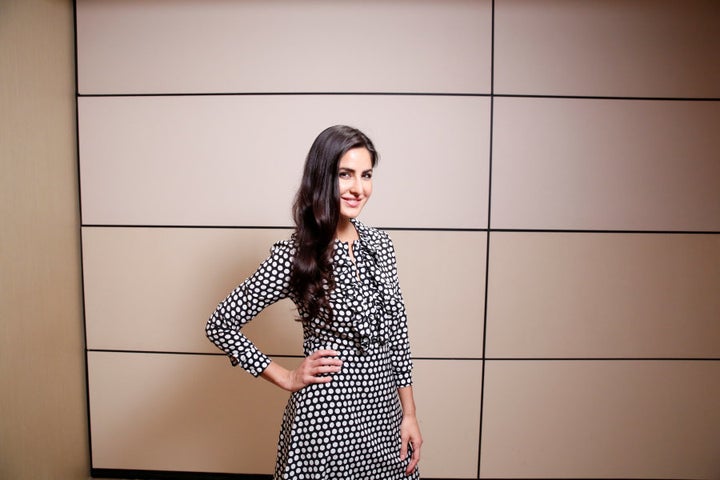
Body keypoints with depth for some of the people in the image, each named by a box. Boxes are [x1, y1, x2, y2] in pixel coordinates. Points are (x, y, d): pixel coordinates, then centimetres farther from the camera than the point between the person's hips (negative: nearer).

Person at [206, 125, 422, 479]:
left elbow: (397, 331, 5)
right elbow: (220, 326, -9)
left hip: (384, 411, 5)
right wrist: (287, 378, -7)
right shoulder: (293, 256, -15)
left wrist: (409, 413, 5)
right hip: (326, 417, -4)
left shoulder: (379, 244, 0)